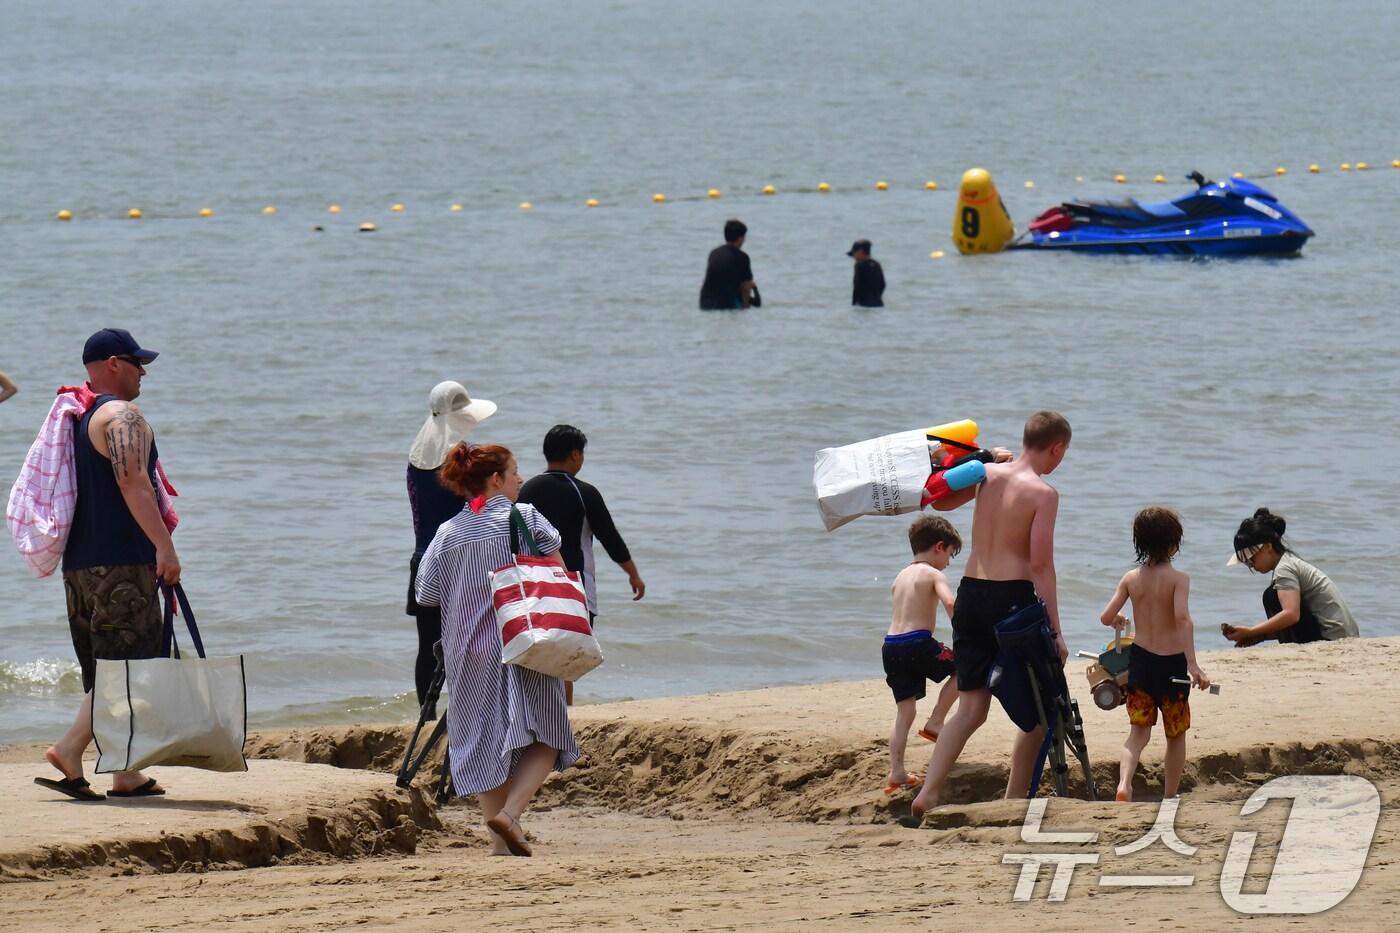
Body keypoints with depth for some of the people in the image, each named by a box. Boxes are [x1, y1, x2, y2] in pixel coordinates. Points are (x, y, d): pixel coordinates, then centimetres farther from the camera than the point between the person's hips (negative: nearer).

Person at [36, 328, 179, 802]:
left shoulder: (75, 417, 19)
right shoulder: (122, 415, -10)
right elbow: (131, 481, -23)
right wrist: (163, 545, -27)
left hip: (80, 563, 9)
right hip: (122, 563, -9)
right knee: (126, 667, -9)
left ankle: (127, 775, 10)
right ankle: (69, 750, -20)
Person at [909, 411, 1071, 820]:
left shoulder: (988, 474, 7)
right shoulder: (1043, 493, -9)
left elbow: (939, 501, 27)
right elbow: (1041, 566, -14)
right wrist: (1054, 631, -12)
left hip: (970, 592, 6)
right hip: (1013, 598, -6)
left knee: (971, 709, 10)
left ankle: (927, 794, -5)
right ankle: (1014, 803, 8)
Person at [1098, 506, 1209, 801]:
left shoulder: (1131, 578, 1)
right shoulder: (1177, 578, -11)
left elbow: (1106, 617, 0)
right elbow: (1182, 618, -25)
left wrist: (1119, 621, 25)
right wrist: (1193, 665, -29)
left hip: (1139, 657, 3)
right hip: (1172, 663, -3)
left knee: (1138, 731, 4)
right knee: (1176, 734, 14)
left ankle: (1124, 783, -21)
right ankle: (1170, 797, 19)